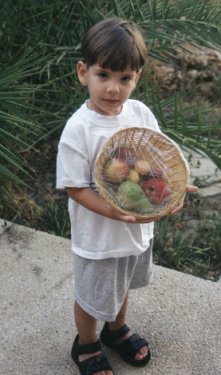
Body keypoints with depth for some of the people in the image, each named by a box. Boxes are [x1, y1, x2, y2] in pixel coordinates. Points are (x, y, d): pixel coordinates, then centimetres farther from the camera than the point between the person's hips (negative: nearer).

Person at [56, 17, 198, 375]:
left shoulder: (141, 113, -10)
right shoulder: (78, 129, -26)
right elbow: (75, 188, -22)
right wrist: (116, 212, -32)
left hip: (139, 228, 6)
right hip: (98, 236, -5)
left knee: (122, 285, 31)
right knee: (92, 298, 18)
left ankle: (117, 329, 59)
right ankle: (86, 345, 48)